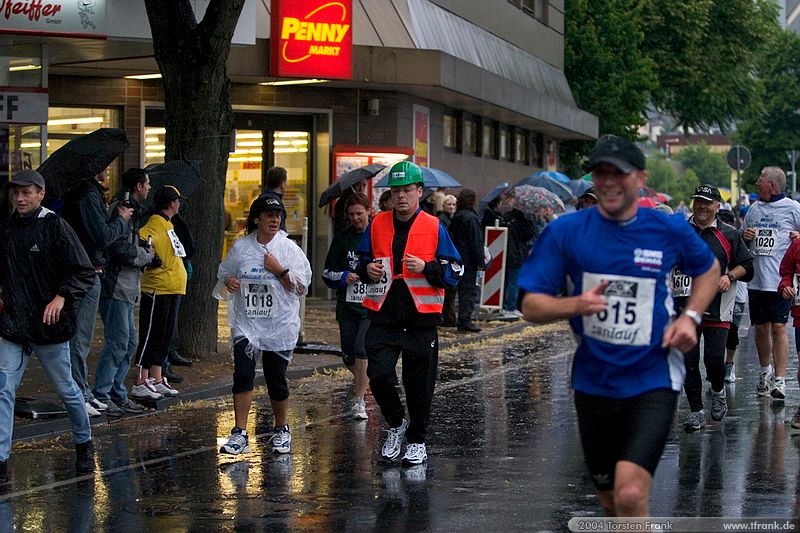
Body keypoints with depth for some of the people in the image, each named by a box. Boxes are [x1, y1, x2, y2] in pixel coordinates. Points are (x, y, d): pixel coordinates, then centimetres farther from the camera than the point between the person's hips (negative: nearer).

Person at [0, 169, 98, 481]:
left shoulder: (55, 227, -10)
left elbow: (85, 273, -10)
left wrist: (62, 297, -23)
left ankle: (84, 444, 33)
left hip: (49, 326, -4)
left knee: (66, 390, 11)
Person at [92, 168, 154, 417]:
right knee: (118, 343, -8)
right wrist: (146, 255, -8)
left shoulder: (130, 209, 18)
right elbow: (121, 251, -22)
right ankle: (101, 395, -2)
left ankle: (117, 394, 20)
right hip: (117, 286, -11)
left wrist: (143, 247, 3)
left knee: (129, 343, 14)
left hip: (125, 288, 11)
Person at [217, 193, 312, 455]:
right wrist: (228, 283, -5)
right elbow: (224, 275, 17)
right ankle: (239, 434, -9)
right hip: (246, 323, 1)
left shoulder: (290, 249, -2)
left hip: (280, 326, -1)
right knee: (242, 375, -12)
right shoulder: (241, 247, 4)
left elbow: (301, 288, -5)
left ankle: (282, 430, 27)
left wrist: (279, 270, -16)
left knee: (276, 380, 6)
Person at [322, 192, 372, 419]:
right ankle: (361, 380, 42)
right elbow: (327, 273, 11)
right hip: (346, 305, 4)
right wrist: (344, 277, -8)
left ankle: (359, 400, -11)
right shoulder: (342, 239, 8)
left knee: (361, 348, -19)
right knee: (348, 355, 9)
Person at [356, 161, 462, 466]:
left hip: (421, 319, -2)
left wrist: (426, 268, -18)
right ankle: (396, 424, 17)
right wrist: (367, 269, -3)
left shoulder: (434, 228, -1)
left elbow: (454, 272, -1)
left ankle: (417, 441, 26)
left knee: (419, 385, 6)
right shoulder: (377, 225, 7)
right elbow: (361, 260, 20)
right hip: (384, 317, 2)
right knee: (379, 375, -11)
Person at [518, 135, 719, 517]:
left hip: (653, 381, -2)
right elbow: (531, 305, -5)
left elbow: (709, 270, 16)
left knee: (630, 495, -23)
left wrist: (691, 316, -1)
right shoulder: (564, 232, -5)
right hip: (593, 382, 2)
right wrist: (575, 305, -25)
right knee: (611, 502, 17)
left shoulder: (670, 230, -4)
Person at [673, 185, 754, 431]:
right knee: (687, 360, -1)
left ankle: (718, 392, 23)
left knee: (714, 358, -9)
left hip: (717, 309, -2)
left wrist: (730, 276, -9)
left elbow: (746, 265, 8)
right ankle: (696, 411, 10)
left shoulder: (728, 234, 4)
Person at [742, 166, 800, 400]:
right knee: (761, 328, 11)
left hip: (780, 280, -5)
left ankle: (780, 380, -8)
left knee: (778, 327, -9)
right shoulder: (754, 209, 14)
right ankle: (766, 371, 32)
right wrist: (745, 236, 2)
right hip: (756, 281, 5)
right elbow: (740, 239, 23)